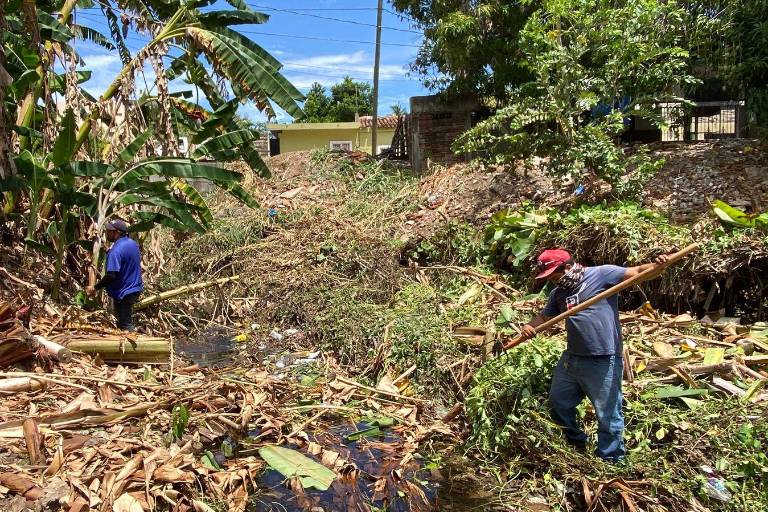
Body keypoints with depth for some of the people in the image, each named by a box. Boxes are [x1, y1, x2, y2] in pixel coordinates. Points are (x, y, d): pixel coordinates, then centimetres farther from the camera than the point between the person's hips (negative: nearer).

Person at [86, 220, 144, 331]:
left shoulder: (116, 250, -25)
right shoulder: (133, 243, 3)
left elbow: (111, 275, -29)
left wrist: (95, 288, -19)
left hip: (124, 293, -9)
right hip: (135, 288, 9)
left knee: (125, 326, 3)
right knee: (126, 320, 23)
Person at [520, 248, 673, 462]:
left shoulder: (601, 274, -9)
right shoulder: (558, 293, 12)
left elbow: (639, 272, -14)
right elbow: (544, 316, 15)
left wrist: (658, 266, -35)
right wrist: (530, 326, -7)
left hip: (603, 362, -8)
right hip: (572, 358, 8)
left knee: (607, 415, 6)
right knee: (558, 404, 22)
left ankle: (610, 461, 24)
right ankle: (577, 444, 44)